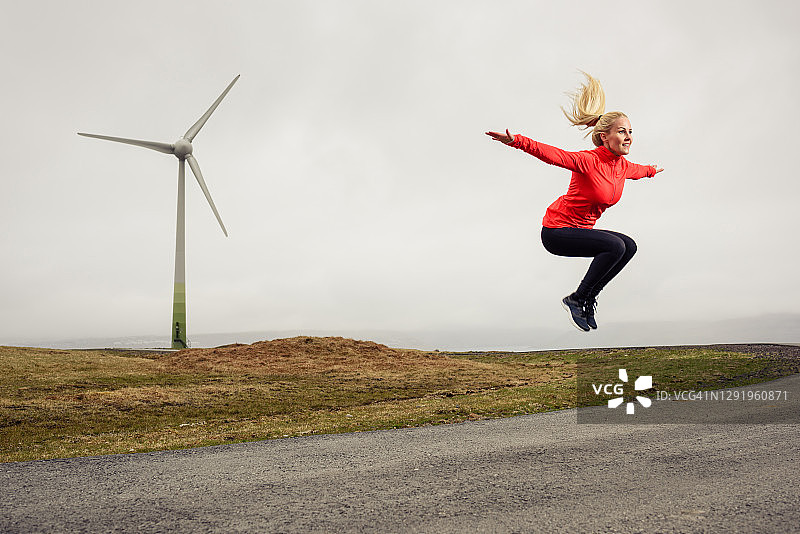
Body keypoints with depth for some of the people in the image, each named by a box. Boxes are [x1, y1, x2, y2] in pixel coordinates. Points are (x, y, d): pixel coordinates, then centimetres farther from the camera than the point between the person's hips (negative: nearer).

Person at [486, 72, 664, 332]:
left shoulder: (623, 166, 4)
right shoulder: (589, 161, -21)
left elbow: (637, 170, 30)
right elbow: (553, 154, -34)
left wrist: (652, 170, 51)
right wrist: (517, 141, -48)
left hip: (580, 230, 9)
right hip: (556, 230, -9)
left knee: (629, 246, 8)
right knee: (615, 246, -22)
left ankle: (588, 299, 12)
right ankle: (575, 299, -11)